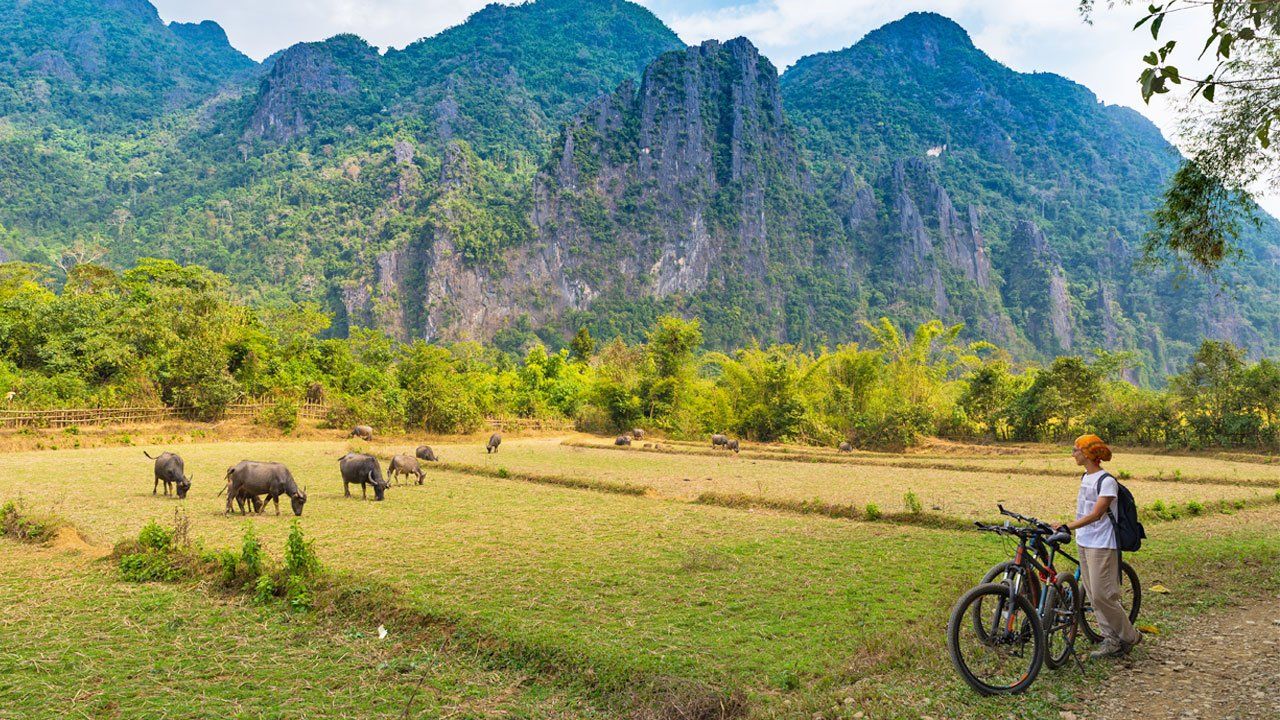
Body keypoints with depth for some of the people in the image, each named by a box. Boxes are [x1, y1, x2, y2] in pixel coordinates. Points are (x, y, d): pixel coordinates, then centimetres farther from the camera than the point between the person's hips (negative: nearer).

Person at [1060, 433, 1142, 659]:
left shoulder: (1106, 481, -16)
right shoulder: (1085, 478, 11)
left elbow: (1096, 514, -24)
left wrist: (1067, 527, -31)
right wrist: (1072, 529, 16)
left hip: (1101, 545, -9)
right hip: (1084, 543, 9)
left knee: (1102, 595, -6)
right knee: (1093, 595, 10)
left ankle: (1129, 637, 13)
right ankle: (1112, 640, 19)